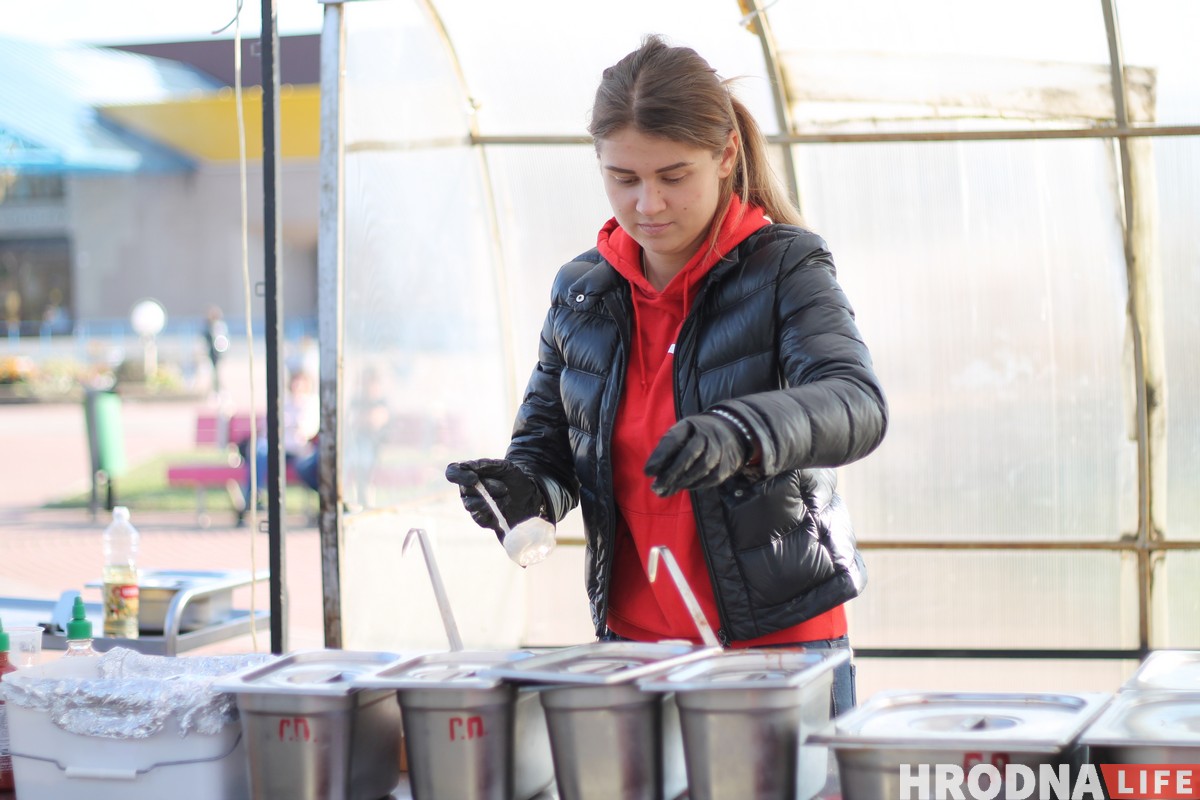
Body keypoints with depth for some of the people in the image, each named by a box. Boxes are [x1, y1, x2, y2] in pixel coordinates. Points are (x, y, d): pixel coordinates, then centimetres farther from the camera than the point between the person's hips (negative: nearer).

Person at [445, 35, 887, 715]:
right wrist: (523, 487, -10)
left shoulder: (784, 269, -9)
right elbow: (548, 441, 14)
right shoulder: (581, 292, 5)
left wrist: (741, 433, -44)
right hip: (632, 639, 4)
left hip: (783, 639, -4)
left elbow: (857, 402, -25)